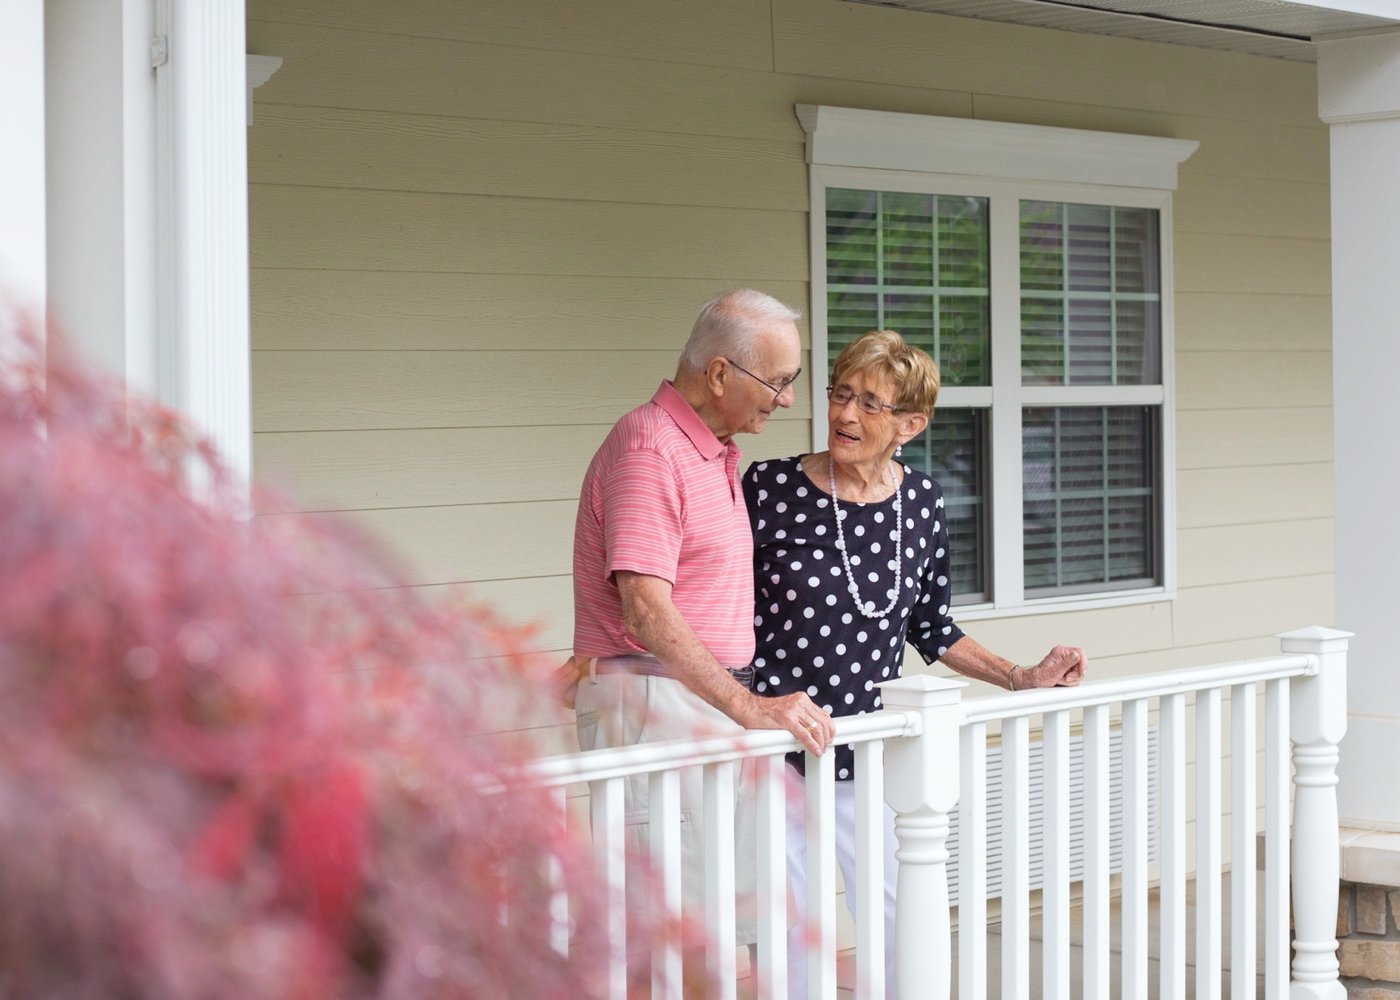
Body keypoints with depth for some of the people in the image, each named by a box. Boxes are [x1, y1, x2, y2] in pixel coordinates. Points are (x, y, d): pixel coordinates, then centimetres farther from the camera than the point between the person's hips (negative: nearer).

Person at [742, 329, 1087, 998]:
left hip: (869, 765, 4)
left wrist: (1021, 679, 11)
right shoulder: (771, 489, -9)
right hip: (774, 761, -4)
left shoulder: (922, 503, 3)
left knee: (903, 938, 5)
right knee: (786, 937, 0)